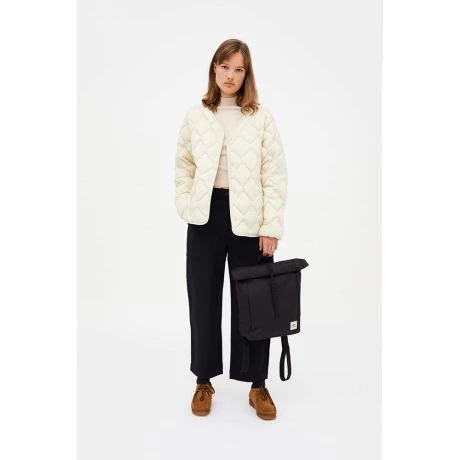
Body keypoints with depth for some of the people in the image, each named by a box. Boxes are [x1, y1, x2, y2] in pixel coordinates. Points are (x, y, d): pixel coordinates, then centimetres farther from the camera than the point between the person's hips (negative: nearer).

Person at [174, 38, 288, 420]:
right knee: (204, 300, 10)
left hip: (248, 219, -2)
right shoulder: (195, 116, 6)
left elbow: (276, 175, -4)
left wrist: (272, 226, -9)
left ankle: (258, 385, 24)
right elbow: (183, 166, 10)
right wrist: (186, 206, -3)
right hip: (206, 216, 2)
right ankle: (204, 381, 28)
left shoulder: (262, 117, 0)